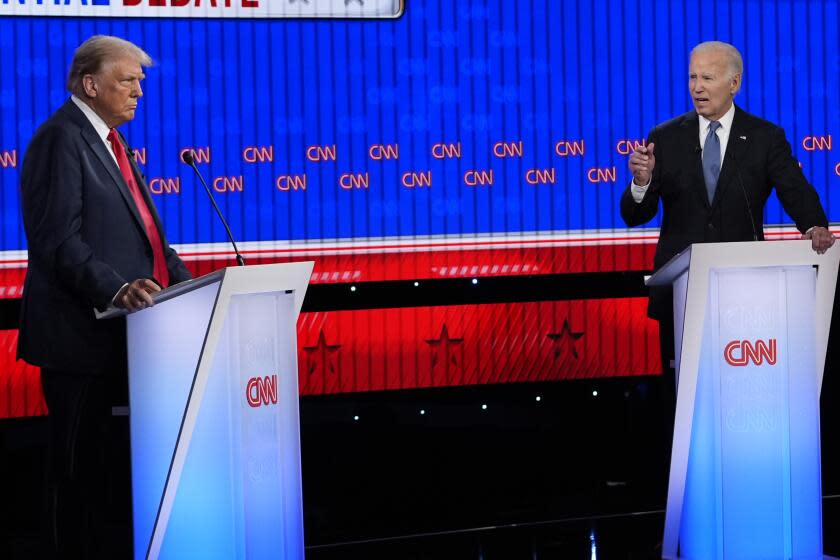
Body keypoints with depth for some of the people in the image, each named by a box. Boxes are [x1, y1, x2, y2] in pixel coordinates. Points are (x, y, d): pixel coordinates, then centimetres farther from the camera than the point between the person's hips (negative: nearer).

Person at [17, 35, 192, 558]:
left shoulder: (107, 141, 19)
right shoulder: (61, 139, -11)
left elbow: (141, 231, 20)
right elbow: (58, 241, -20)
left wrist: (189, 286, 7)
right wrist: (116, 289, -31)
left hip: (116, 329, 9)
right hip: (81, 333, -9)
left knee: (101, 456, 13)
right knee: (82, 458, -1)